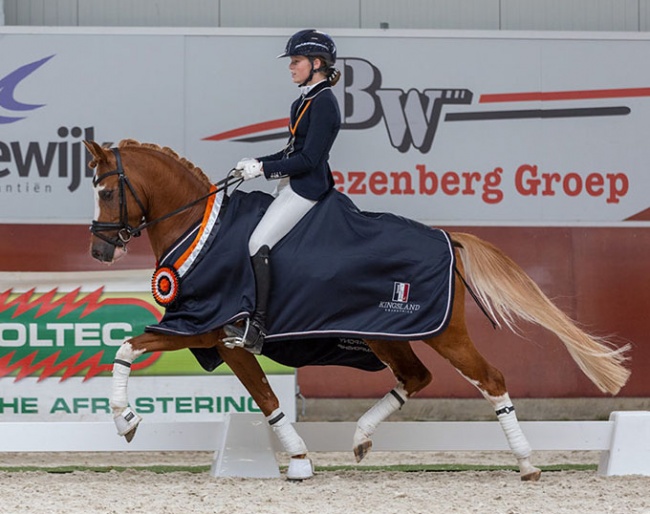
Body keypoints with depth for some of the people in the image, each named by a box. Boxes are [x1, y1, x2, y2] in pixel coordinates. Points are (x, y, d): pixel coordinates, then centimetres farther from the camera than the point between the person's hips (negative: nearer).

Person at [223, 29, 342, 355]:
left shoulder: (323, 103, -16)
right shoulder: (306, 100, 14)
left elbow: (308, 160, -20)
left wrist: (263, 168, -18)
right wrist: (256, 163, 7)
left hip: (307, 187, -11)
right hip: (291, 183, 11)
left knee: (258, 243, -20)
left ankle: (256, 329, -24)